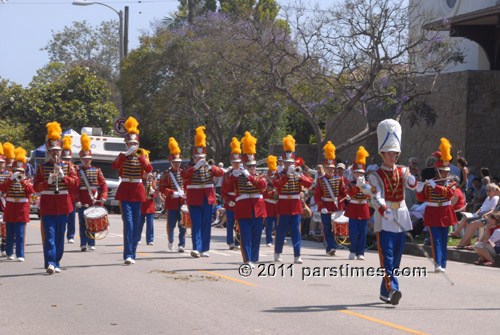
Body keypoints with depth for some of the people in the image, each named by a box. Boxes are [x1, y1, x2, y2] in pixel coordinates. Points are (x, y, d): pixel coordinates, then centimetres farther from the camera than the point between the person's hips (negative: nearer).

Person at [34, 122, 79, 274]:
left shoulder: (67, 166, 8)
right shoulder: (42, 167, 4)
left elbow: (75, 182, 0)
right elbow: (36, 187, -2)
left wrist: (63, 177, -17)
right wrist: (48, 181, -19)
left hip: (63, 204, 2)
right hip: (47, 205, -2)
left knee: (60, 235, 6)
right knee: (49, 234, -11)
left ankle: (56, 263, 15)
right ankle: (50, 263, -18)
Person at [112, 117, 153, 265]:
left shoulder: (142, 156, 10)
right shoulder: (123, 156, 4)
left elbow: (149, 169, -9)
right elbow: (114, 166, -18)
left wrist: (141, 156, -21)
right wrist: (127, 153, -26)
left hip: (138, 191, 3)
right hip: (125, 191, -3)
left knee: (136, 223, 6)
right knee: (128, 221, -14)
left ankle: (132, 254, 15)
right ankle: (128, 255, -20)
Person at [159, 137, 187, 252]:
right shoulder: (166, 174, 2)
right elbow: (162, 189, -4)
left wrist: (185, 194, -6)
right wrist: (173, 193, -16)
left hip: (183, 202, 2)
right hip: (171, 203, -2)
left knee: (183, 225, -3)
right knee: (171, 224, 3)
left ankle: (181, 245, 0)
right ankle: (170, 242, 26)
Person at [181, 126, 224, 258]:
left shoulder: (209, 168, 9)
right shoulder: (190, 169, 1)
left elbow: (221, 173, -8)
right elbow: (183, 174, -21)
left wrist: (211, 168, -27)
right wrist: (196, 167, -31)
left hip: (207, 199, 3)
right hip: (194, 201, -3)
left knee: (206, 225, 6)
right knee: (196, 225, -9)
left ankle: (205, 249, 13)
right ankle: (196, 248, -17)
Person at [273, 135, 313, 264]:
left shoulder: (298, 174, 8)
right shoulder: (280, 175, 0)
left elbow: (309, 183, -9)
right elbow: (276, 184, -22)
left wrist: (300, 177, -27)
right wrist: (287, 174, -33)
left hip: (296, 207, 2)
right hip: (283, 207, -2)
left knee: (296, 232, -1)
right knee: (281, 231, 5)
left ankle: (297, 256, -2)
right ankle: (277, 253, 22)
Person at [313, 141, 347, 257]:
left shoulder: (339, 179, 5)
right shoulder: (321, 180, 0)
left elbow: (344, 193, 9)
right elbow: (317, 195, -4)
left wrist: (338, 199, -9)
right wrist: (321, 207, -16)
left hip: (337, 207, 2)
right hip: (325, 208, -1)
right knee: (327, 229, -3)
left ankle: (331, 248, 13)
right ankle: (331, 247, -1)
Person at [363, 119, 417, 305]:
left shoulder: (402, 172, 12)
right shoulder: (376, 175, -1)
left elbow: (412, 185, -7)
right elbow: (376, 197, -15)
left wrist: (412, 181, -32)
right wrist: (384, 211, -34)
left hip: (401, 218, 5)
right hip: (384, 219, -5)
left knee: (396, 257, 8)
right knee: (387, 256, -13)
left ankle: (385, 292, 17)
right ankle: (392, 290, -23)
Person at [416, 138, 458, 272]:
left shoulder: (450, 184, 2)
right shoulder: (428, 184, -1)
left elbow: (449, 193, -19)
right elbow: (421, 198, -3)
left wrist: (436, 186, -26)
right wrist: (419, 189, -23)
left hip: (445, 214, 2)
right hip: (432, 214, -2)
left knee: (444, 240, 7)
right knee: (436, 239, -10)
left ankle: (442, 264, 13)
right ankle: (438, 264, -18)